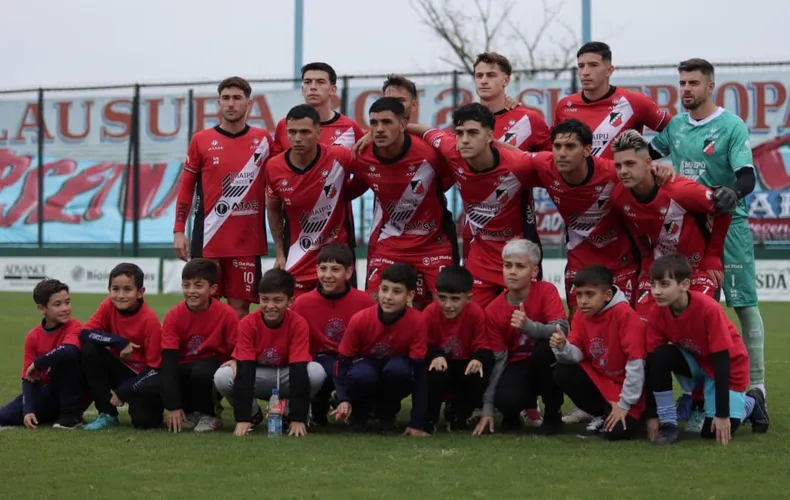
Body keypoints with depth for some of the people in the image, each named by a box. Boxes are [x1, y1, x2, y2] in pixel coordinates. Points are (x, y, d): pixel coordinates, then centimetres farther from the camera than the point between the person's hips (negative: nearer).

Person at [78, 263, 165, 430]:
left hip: (142, 377, -5)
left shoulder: (150, 320, -21)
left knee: (144, 421, -29)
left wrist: (123, 392, -20)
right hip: (120, 369, 5)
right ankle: (107, 413, -11)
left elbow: (154, 367, -18)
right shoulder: (108, 306, -9)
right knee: (89, 350, -23)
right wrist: (119, 341, -30)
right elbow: (84, 333, -18)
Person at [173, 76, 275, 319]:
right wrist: (178, 231, 1)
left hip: (247, 240, 1)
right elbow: (186, 187, 8)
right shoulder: (201, 140, 4)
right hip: (207, 241, 0)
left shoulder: (263, 140, 6)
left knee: (240, 306, 1)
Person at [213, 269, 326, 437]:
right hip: (258, 377, 0)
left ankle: (290, 414, -3)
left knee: (316, 372, -31)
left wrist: (298, 418, -31)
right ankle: (252, 413, -1)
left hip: (285, 376, 0)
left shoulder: (298, 324, -21)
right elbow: (245, 369, -24)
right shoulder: (248, 324, -20)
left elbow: (298, 368, -25)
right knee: (222, 377, -29)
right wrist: (242, 418, -31)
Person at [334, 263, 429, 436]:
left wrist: (417, 423, -25)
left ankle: (387, 415, -5)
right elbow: (343, 362, -13)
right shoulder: (360, 320, -22)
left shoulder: (416, 323, -24)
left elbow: (418, 372, -22)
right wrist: (344, 400, -31)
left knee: (399, 368, -35)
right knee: (361, 374, -36)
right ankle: (357, 414, -2)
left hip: (394, 376, 0)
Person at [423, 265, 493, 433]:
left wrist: (479, 359, -38)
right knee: (435, 374, -36)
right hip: (440, 365, -1)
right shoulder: (429, 313, -18)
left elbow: (483, 347, -13)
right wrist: (435, 356, -35)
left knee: (479, 374, -31)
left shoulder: (476, 313, -17)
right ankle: (428, 417, -6)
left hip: (465, 367, 2)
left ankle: (457, 414, 0)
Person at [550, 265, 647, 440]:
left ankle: (632, 412, 12)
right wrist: (562, 347, -33)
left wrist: (625, 403, -21)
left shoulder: (625, 315, -25)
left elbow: (635, 361, -25)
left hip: (624, 384, -6)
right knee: (562, 373, -19)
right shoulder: (580, 315, -5)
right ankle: (601, 414, 5)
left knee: (617, 431, -28)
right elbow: (577, 354, -7)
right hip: (598, 378, 6)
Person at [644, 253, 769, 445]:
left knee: (713, 431, -16)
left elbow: (721, 361, -30)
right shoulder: (657, 312, -20)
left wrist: (722, 414, -29)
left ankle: (751, 402, 14)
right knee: (660, 355, -27)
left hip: (728, 367, -4)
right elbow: (652, 361, -15)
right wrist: (652, 415, -17)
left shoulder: (709, 309, -34)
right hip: (695, 362, 4)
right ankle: (668, 423, -14)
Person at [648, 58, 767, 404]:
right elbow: (648, 154, 23)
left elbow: (747, 176, -18)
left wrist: (734, 192, -38)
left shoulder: (731, 126, -9)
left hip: (728, 226, -6)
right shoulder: (675, 126, 7)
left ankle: (756, 385, -1)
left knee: (744, 304, -5)